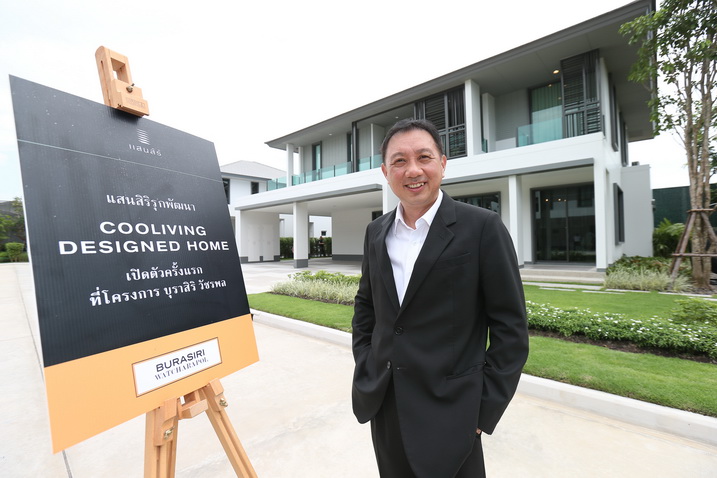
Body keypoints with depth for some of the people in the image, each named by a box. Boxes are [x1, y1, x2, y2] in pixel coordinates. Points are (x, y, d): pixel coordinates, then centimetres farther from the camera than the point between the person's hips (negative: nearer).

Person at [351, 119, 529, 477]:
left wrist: (484, 410, -9)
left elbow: (510, 327, -9)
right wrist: (365, 374, 6)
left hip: (450, 415, -4)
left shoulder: (482, 227, -12)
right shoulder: (376, 232, 2)